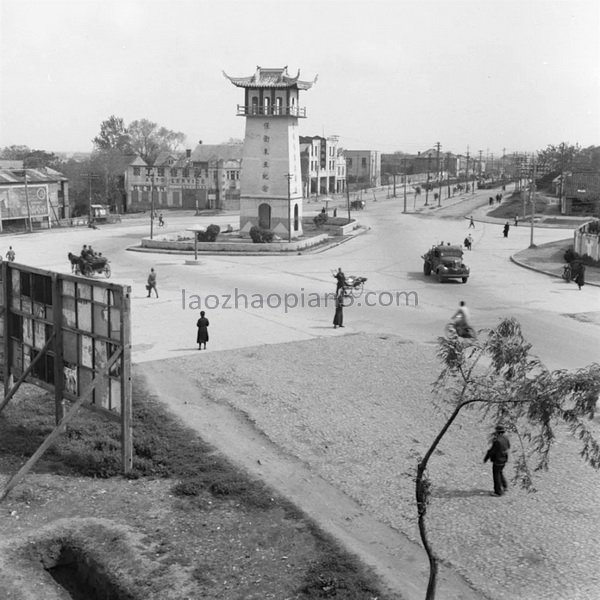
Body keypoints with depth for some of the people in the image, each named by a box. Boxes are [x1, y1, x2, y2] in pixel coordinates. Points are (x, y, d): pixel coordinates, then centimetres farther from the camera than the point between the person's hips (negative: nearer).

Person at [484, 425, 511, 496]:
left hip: (497, 460, -8)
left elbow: (491, 451, -21)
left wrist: (485, 459, -7)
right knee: (500, 472, 28)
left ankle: (498, 492, 12)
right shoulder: (505, 438, -3)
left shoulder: (497, 441, -28)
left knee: (496, 475, 5)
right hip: (504, 459, 8)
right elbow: (508, 446, 16)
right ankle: (504, 486, 30)